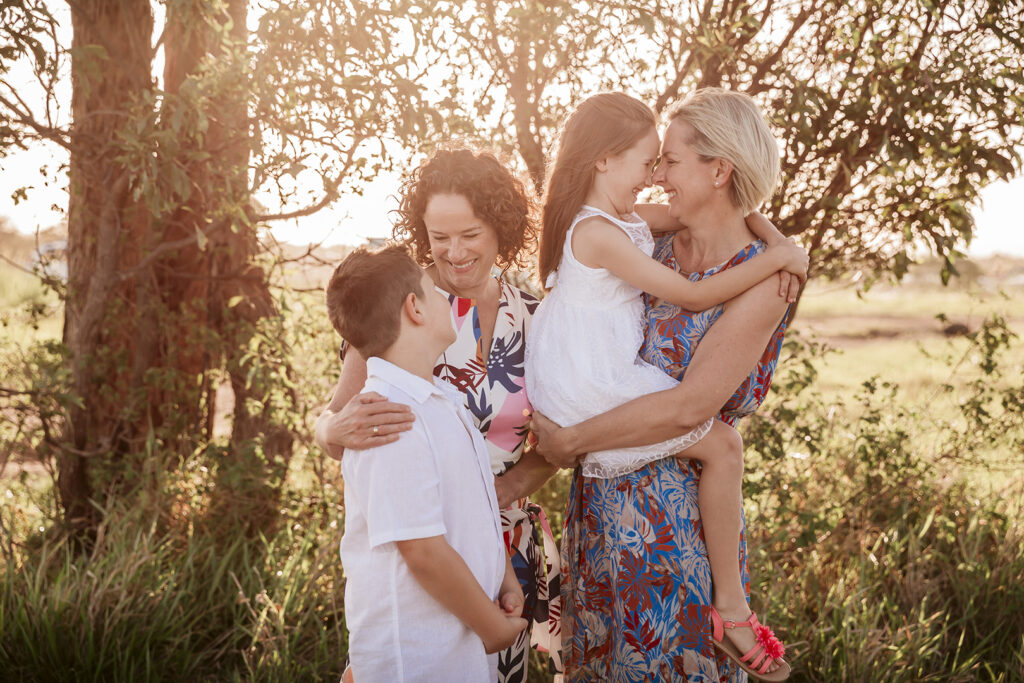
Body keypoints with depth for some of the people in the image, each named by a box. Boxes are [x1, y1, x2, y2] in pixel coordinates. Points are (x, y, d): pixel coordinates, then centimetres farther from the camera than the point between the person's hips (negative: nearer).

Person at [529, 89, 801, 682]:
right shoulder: (660, 250, 5)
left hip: (677, 512, -6)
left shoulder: (761, 282, -14)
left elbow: (689, 407, -21)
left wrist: (570, 441, -15)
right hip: (601, 497, 6)